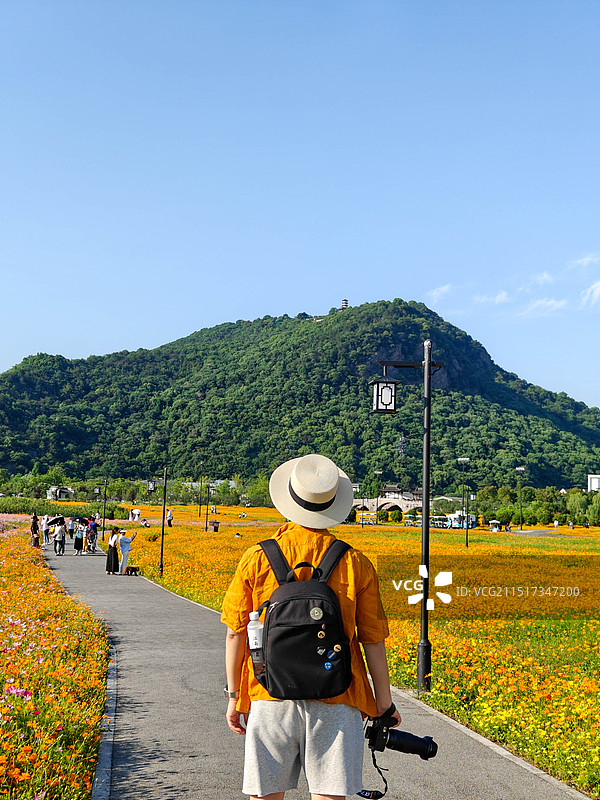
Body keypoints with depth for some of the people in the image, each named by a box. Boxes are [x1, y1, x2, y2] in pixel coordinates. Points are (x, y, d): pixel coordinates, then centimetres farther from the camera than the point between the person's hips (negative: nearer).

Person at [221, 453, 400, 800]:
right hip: (336, 702, -1)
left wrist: (234, 696, 13)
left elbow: (235, 634, 2)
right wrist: (385, 705, 11)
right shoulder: (357, 564, -3)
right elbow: (373, 642, 0)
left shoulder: (257, 559, -2)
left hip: (270, 697, 1)